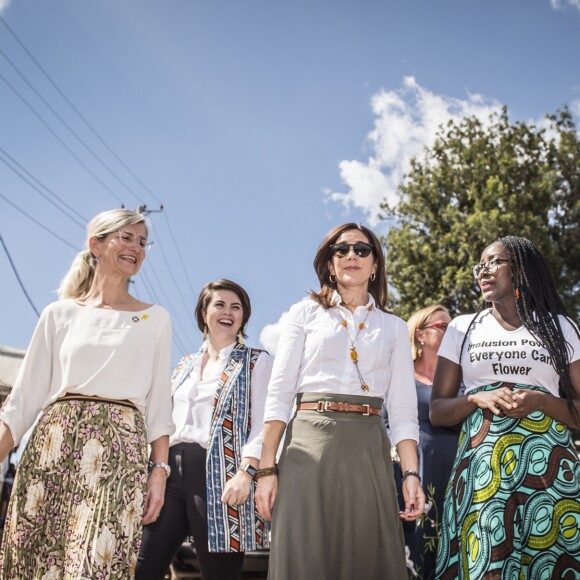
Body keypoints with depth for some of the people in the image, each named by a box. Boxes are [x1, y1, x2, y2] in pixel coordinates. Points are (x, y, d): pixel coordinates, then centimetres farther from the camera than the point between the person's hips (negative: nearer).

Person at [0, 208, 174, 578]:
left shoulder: (155, 319, 11)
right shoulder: (60, 313, 11)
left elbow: (159, 403, 8)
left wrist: (160, 469, -1)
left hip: (119, 449, -1)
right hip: (53, 444, 1)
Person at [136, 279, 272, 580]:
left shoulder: (257, 362, 8)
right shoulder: (184, 365, 23)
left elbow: (262, 423, -4)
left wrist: (245, 472, -18)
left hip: (219, 472, -4)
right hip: (171, 471, 5)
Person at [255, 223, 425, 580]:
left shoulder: (394, 327, 15)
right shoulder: (306, 313, 9)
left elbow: (403, 409, 8)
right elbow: (279, 394, 3)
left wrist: (411, 474, -4)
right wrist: (267, 468, -6)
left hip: (368, 449, 2)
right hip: (310, 442, -1)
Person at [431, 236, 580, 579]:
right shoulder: (463, 328, 11)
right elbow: (437, 412, 8)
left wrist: (540, 401, -14)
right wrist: (477, 399, -11)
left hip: (549, 468, 0)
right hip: (481, 468, 1)